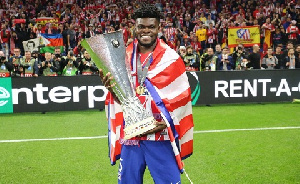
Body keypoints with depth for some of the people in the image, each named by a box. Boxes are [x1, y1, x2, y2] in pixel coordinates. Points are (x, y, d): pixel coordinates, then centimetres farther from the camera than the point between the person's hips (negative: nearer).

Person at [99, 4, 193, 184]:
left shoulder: (171, 58, -4)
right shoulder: (125, 56, 7)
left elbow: (181, 96, -5)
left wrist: (167, 121, -16)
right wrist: (112, 88, -10)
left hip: (161, 134, -3)